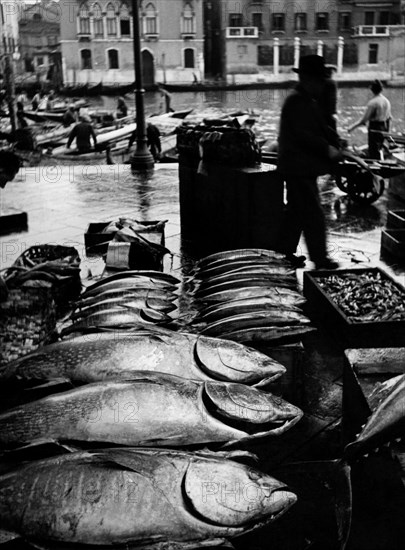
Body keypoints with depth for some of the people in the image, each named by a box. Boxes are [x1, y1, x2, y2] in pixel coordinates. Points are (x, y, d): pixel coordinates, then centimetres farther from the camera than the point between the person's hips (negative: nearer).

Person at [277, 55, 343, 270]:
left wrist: (336, 143, 2)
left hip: (301, 167, 11)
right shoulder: (297, 101, -17)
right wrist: (327, 149, -23)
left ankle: (288, 250, 26)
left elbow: (321, 127, 19)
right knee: (313, 213, -8)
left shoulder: (309, 101, 17)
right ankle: (319, 258, -3)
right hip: (299, 167, -11)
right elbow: (302, 134, -24)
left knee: (297, 210, 17)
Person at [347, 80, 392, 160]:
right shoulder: (387, 101, 3)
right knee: (379, 149, 24)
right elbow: (389, 117, 11)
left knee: (374, 152, 0)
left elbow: (364, 120, -21)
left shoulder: (373, 102, -19)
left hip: (375, 129, -8)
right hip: (384, 129, 8)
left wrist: (352, 127, -14)